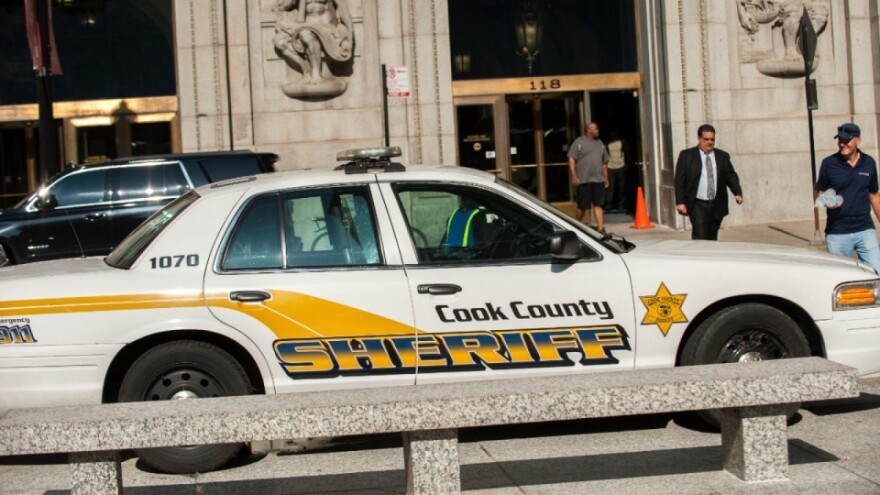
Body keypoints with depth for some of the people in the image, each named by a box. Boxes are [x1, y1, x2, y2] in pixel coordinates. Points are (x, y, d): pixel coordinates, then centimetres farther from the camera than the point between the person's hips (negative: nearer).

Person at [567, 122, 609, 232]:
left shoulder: (600, 143, 18)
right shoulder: (579, 142, 0)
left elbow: (604, 162, 21)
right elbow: (571, 159, -5)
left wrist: (606, 177, 15)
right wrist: (574, 176, -13)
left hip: (598, 180, 4)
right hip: (583, 180, -4)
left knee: (598, 205, -2)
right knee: (582, 206, 0)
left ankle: (600, 228, -5)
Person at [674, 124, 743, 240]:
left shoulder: (723, 156, 10)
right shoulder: (686, 156, 2)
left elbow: (731, 176, 9)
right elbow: (679, 180, 0)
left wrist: (738, 193, -9)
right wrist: (680, 202, -9)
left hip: (717, 206, 4)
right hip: (698, 206, -3)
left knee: (712, 239, 8)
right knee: (700, 238, -14)